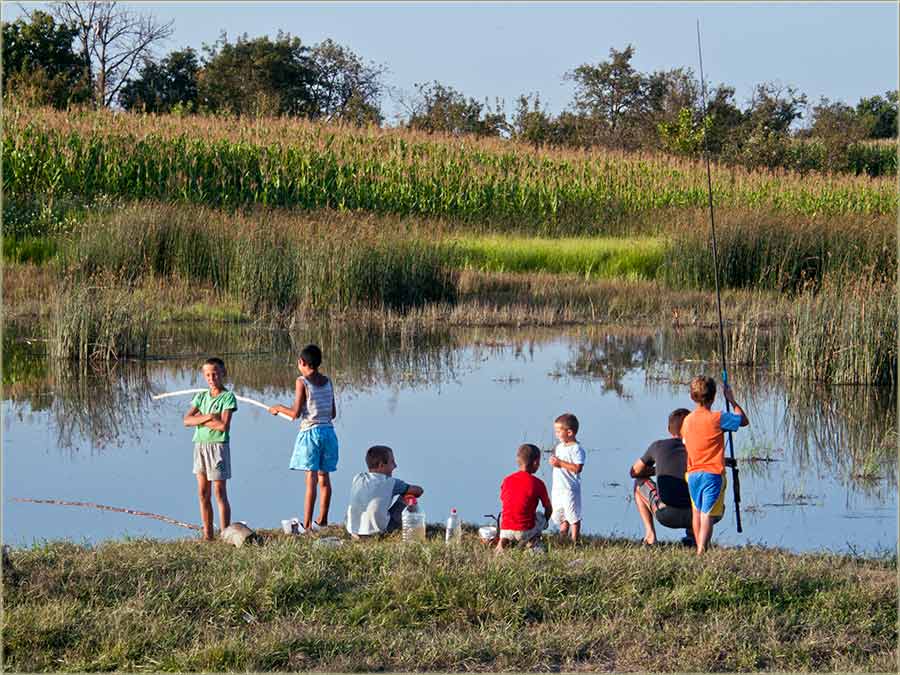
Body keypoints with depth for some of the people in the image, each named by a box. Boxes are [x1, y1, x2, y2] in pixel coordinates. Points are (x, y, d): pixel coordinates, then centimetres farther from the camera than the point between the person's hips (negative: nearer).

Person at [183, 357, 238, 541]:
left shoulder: (228, 397, -6)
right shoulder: (201, 397, 11)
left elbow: (223, 425, -18)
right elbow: (187, 420, 0)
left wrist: (200, 419, -8)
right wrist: (208, 417, -14)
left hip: (218, 445, -6)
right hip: (200, 445, 6)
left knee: (220, 492, -5)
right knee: (203, 493, 7)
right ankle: (207, 534, 13)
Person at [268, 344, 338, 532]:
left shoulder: (302, 382, -9)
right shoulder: (328, 382, 9)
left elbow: (296, 413, -12)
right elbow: (333, 413, 12)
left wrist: (278, 408, 4)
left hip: (310, 431, -6)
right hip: (328, 431, 6)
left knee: (311, 479, -8)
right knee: (324, 477, 12)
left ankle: (307, 525, -8)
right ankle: (322, 520, 21)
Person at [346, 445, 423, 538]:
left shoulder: (357, 478, 4)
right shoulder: (391, 483, -7)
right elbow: (419, 491, 5)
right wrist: (410, 496, 26)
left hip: (353, 531, 5)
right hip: (378, 532, -5)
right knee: (405, 496, 8)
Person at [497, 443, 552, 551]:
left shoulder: (506, 480, 5)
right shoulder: (537, 483, -5)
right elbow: (549, 509, 6)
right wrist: (544, 524, 29)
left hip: (506, 530, 2)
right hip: (525, 532, -2)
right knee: (540, 517, 29)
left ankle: (503, 540, 16)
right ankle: (532, 541, 13)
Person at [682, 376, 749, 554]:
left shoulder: (687, 420, 5)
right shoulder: (718, 418, -10)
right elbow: (744, 420, 1)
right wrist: (731, 400, 9)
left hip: (693, 474, 5)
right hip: (712, 474, -5)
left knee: (696, 512, 20)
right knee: (707, 514, -10)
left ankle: (699, 548, 28)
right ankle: (702, 552, -23)